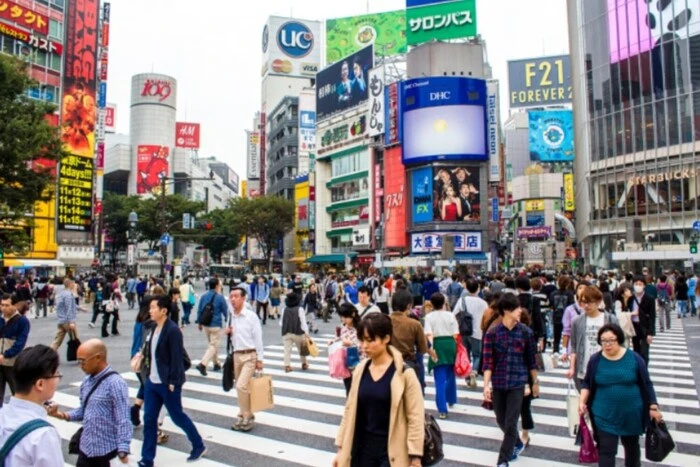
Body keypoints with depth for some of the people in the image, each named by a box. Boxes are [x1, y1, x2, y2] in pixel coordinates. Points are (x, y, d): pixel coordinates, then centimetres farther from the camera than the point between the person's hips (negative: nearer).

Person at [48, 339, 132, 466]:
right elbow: (84, 411, 15)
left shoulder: (115, 383, -20)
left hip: (105, 449, -8)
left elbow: (123, 420, -22)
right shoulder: (87, 382, 6)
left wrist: (123, 450, -24)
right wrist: (62, 415, -2)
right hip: (86, 447, 8)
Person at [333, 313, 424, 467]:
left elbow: (415, 418, -10)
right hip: (363, 449, 5)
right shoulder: (360, 370, 1)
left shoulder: (405, 373, -13)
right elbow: (350, 410, 8)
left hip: (392, 452, -5)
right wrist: (341, 449, 9)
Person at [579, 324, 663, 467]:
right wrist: (582, 401, -9)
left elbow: (646, 384, 0)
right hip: (605, 416, -1)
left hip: (631, 414, 1)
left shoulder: (634, 358, -8)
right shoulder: (595, 360, -6)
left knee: (632, 445, 22)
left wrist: (653, 407, -1)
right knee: (606, 450, -1)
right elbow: (587, 383, 3)